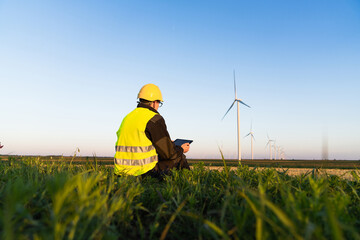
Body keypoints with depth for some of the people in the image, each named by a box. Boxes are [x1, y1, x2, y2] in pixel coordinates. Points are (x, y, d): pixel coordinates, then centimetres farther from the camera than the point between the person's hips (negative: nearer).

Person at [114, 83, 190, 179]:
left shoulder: (128, 117, 12)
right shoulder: (155, 119, -11)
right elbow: (168, 152, -12)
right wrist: (181, 149, 11)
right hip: (144, 172, -8)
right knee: (179, 157, 12)